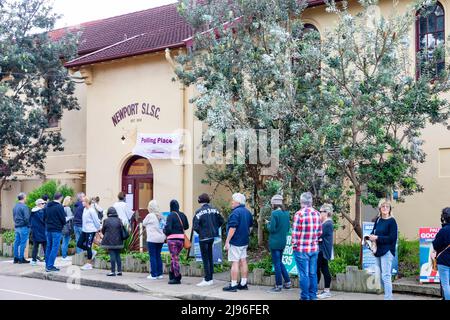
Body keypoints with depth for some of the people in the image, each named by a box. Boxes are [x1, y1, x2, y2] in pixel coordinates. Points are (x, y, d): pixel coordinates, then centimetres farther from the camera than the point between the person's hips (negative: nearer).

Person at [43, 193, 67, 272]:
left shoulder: (47, 206, 8)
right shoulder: (59, 206, -13)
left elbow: (44, 218, 12)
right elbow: (63, 219, -11)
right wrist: (63, 224, 8)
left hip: (48, 229, 7)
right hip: (56, 230, -7)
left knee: (49, 247, 15)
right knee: (55, 248, -4)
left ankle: (47, 265, 18)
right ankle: (50, 266, -6)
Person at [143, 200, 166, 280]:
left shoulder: (150, 216, -9)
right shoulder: (160, 216, 9)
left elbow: (144, 223, 4)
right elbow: (163, 226, 11)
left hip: (152, 239, -6)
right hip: (161, 238, 6)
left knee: (153, 256, -2)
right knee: (158, 256, 12)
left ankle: (154, 275, -2)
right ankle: (160, 274, 13)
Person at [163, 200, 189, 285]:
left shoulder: (171, 216, -10)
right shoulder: (183, 215, 7)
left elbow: (168, 228, -16)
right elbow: (186, 226, 13)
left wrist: (165, 231, 5)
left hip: (172, 238, -6)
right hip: (181, 238, 6)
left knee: (175, 258, -2)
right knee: (175, 257, 18)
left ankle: (177, 278, -3)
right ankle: (172, 275, 25)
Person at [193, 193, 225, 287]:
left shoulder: (199, 212, -14)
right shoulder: (214, 210, 1)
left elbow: (195, 226, -17)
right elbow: (221, 221, 5)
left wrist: (200, 232, 1)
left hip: (204, 238, -5)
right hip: (214, 237, 6)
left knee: (205, 259, 1)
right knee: (210, 257, 15)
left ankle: (207, 280, 2)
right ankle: (210, 278, 21)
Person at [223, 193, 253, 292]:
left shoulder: (236, 212, -18)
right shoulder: (248, 212, 11)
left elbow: (232, 228, -22)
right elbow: (250, 227, 19)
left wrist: (227, 241, -18)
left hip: (235, 242, -9)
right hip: (244, 241, 9)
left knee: (235, 262, -7)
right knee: (243, 261, 12)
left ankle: (233, 285, -5)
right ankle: (243, 284, 17)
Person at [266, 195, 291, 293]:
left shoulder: (274, 214, -17)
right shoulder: (286, 213, 6)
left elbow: (271, 229, -18)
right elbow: (288, 228, 12)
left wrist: (268, 223, 0)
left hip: (275, 242, -7)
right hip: (283, 242, 7)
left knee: (277, 264, 1)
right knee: (280, 262, 20)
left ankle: (278, 286, 7)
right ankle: (288, 282, 20)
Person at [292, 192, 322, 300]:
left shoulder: (299, 214, -15)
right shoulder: (317, 214, 2)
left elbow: (295, 232, -13)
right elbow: (320, 232, 8)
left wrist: (294, 245, -1)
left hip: (302, 249, -5)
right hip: (314, 248, 5)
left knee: (304, 274, 2)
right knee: (313, 274, 12)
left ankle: (305, 297, 7)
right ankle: (313, 296, 19)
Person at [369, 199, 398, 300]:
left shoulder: (392, 221, -7)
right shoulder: (378, 220, 11)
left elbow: (392, 238, -14)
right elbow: (373, 232, 18)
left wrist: (377, 238, -15)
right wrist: (371, 236, -5)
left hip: (387, 251, -7)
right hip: (378, 251, 7)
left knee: (386, 276, -11)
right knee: (380, 276, 12)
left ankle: (388, 297, -9)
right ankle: (388, 295, 22)